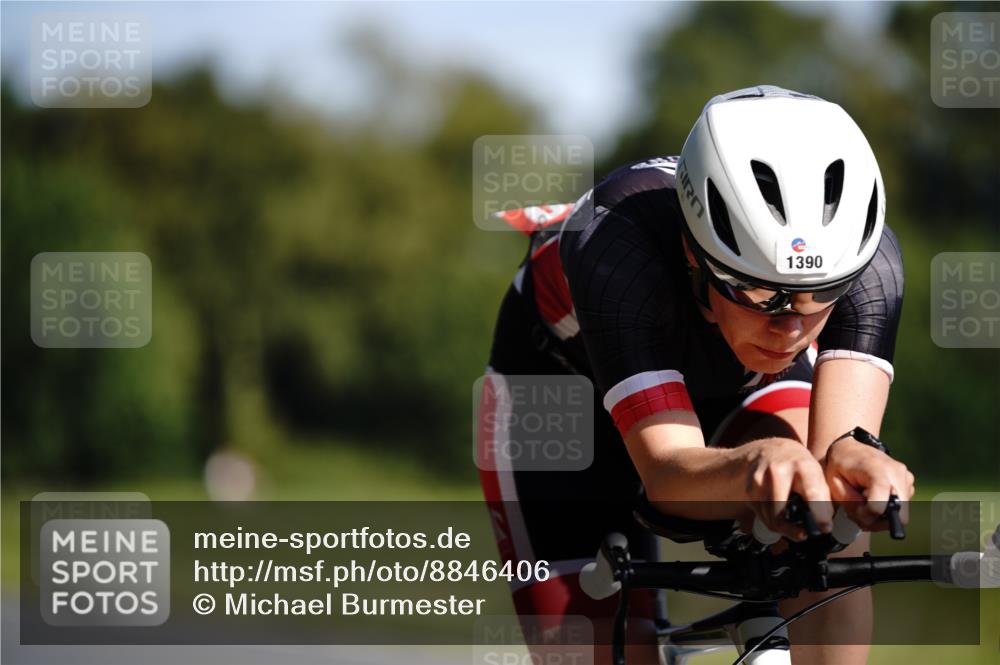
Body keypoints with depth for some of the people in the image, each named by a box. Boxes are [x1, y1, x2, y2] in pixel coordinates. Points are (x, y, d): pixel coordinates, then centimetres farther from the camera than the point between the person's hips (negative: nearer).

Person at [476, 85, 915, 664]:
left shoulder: (868, 262, -34)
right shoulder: (619, 251, -43)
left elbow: (839, 442, -44)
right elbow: (669, 473, -50)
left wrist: (850, 460, -69)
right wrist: (754, 465, -72)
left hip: (736, 382, 2)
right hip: (560, 378, -2)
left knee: (828, 519, -30)